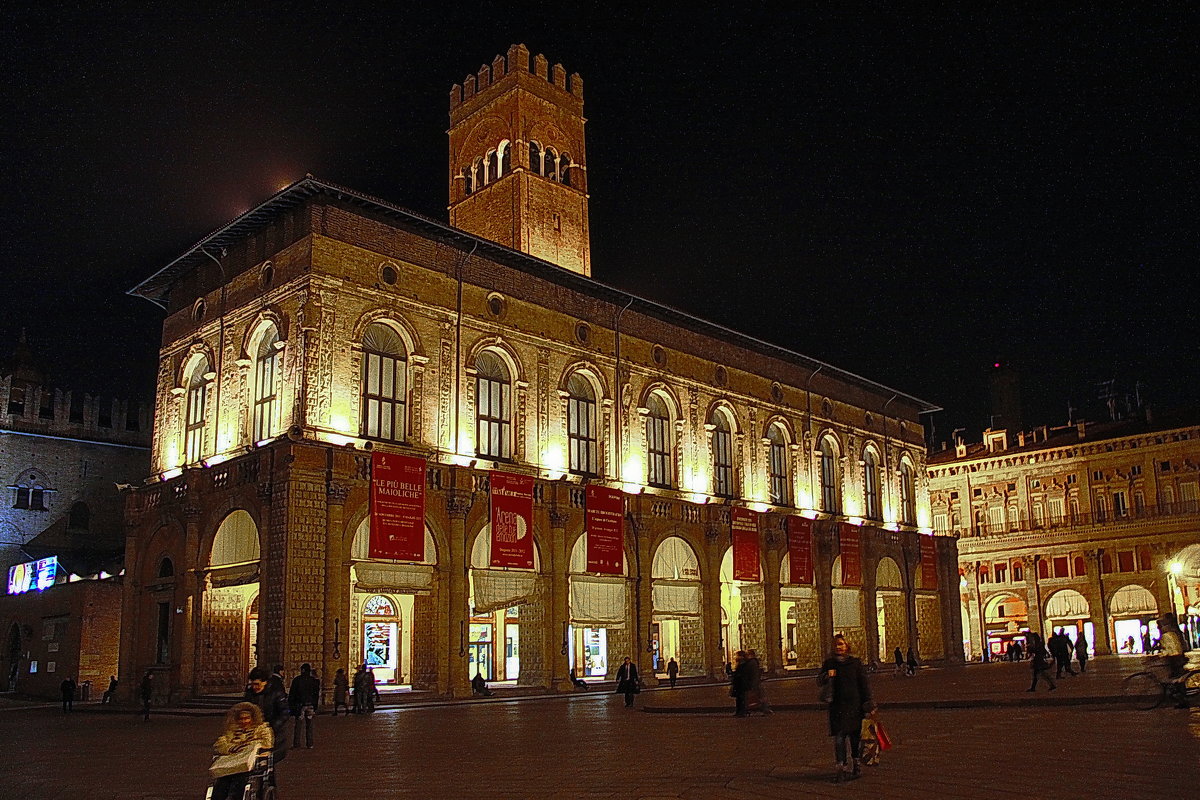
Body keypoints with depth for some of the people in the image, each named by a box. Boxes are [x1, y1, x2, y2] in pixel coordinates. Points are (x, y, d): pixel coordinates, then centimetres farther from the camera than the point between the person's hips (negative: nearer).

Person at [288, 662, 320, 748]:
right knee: (309, 725, 6)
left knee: (298, 725, 4)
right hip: (310, 705, 2)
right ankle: (309, 744, 4)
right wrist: (315, 707, 13)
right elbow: (317, 694, 7)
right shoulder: (314, 680, 4)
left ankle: (296, 743, 1)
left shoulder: (296, 680, -2)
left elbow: (291, 694, 0)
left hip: (299, 705, -2)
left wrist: (290, 705, 5)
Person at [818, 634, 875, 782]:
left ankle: (856, 766, 17)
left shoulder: (855, 663, 3)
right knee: (839, 737, -7)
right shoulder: (829, 663, 6)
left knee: (855, 736, 2)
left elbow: (864, 685, 4)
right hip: (837, 706, 1)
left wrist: (868, 705, -1)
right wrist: (827, 676, -13)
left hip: (854, 704, 0)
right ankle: (842, 768, -3)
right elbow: (820, 680, 9)